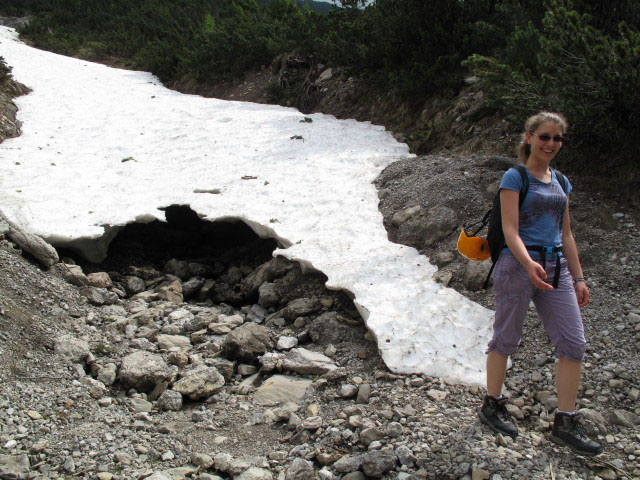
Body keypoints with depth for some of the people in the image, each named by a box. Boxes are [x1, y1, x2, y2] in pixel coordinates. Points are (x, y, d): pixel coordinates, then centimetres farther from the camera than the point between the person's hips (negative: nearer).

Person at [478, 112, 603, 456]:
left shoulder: (561, 182, 16)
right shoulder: (515, 177, -4)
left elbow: (566, 234, 18)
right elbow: (510, 229, -14)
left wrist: (578, 278, 15)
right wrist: (529, 264, -31)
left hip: (556, 268, 6)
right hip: (518, 265, -6)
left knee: (574, 343, 0)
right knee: (506, 338, 4)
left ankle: (565, 424, 8)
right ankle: (492, 406, 23)